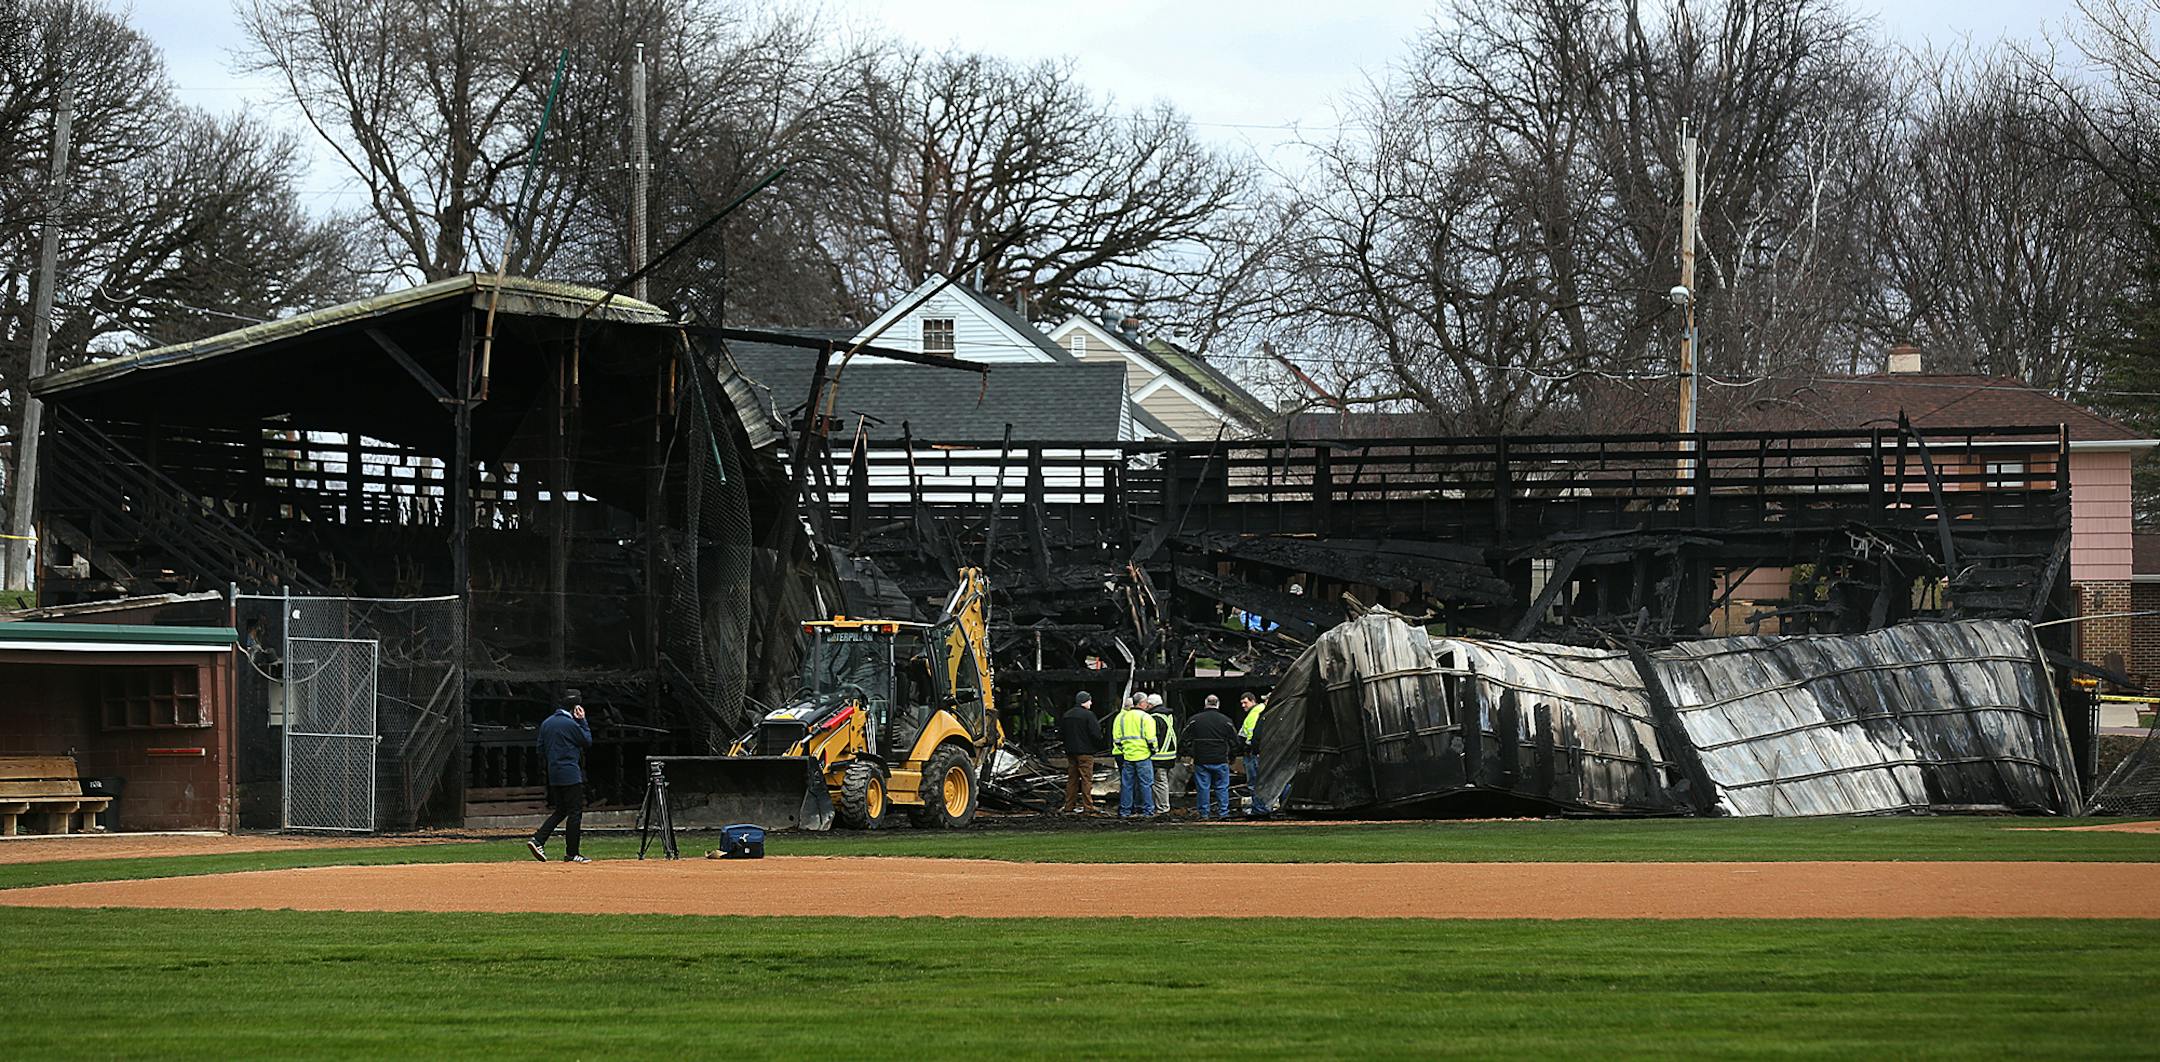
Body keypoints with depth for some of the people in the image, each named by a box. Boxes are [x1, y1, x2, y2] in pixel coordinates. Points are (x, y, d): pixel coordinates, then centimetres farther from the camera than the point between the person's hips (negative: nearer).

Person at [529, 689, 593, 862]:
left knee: (560, 811, 17)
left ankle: (538, 840, 3)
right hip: (571, 775, -8)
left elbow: (541, 750, 13)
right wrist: (582, 721, 1)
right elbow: (588, 741, -2)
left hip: (553, 774, 8)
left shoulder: (547, 723, 10)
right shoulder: (571, 724, -14)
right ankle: (571, 853, 1)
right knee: (575, 812, 0)